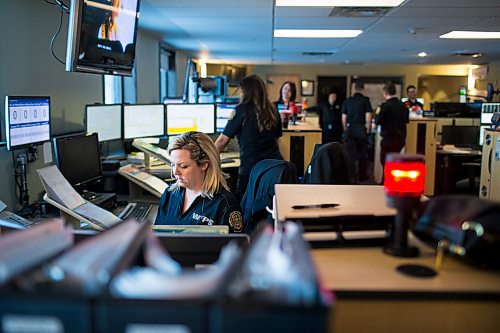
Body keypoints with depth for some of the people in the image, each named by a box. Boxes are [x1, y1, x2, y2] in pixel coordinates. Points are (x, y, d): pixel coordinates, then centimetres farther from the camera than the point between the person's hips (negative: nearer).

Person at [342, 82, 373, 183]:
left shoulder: (347, 101, 4)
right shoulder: (365, 100, -3)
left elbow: (343, 118, 5)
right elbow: (368, 117, -8)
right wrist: (367, 129, 3)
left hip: (349, 129, 1)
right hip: (361, 129, -1)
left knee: (351, 154, 3)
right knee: (362, 153, 13)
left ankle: (352, 177, 2)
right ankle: (362, 175, 24)